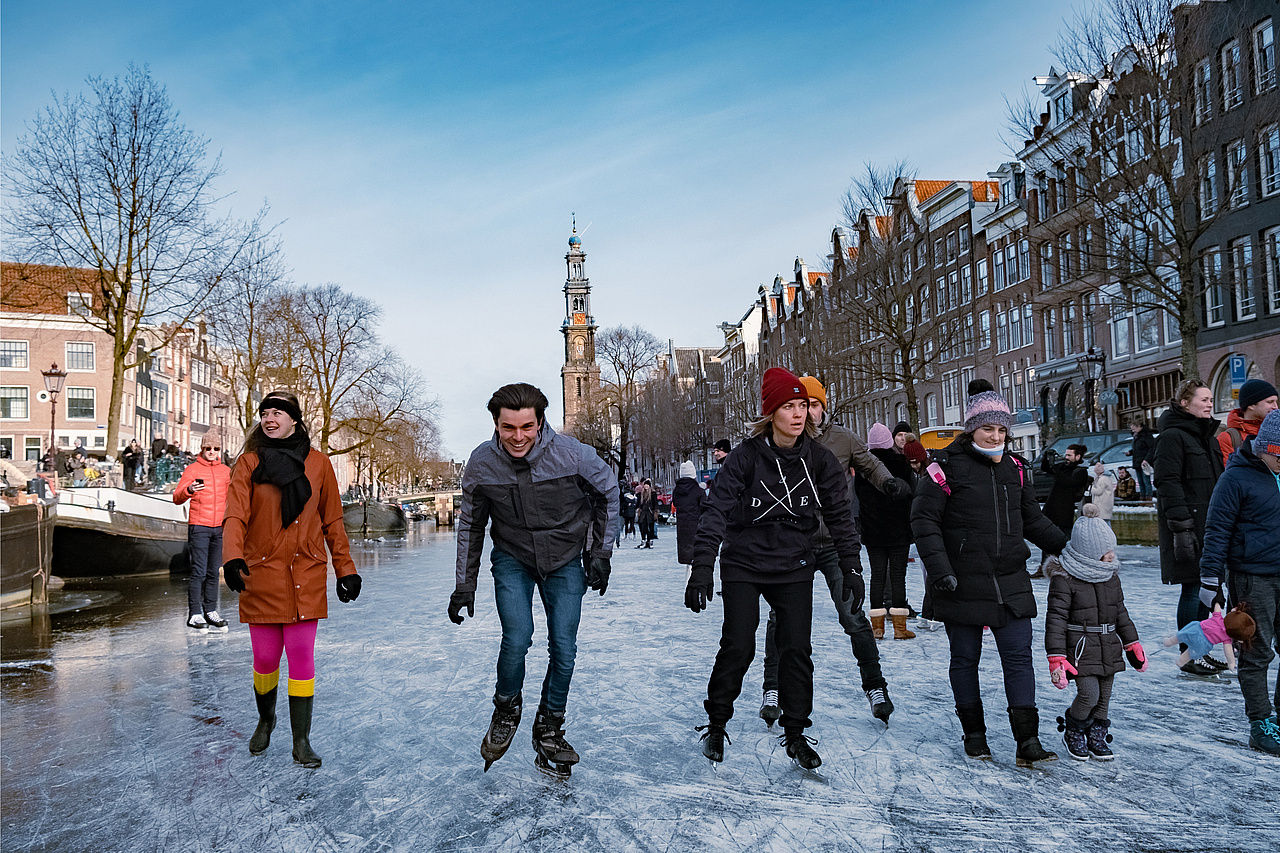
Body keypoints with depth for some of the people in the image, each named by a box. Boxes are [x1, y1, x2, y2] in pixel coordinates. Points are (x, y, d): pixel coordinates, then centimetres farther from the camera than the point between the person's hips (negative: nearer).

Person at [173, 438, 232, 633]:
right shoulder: (192, 469, 1)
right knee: (199, 572, -8)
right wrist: (188, 490, -25)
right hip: (198, 527, -4)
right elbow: (177, 498, -4)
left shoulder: (226, 471, 13)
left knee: (213, 572, 8)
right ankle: (194, 615, -4)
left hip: (219, 528, 4)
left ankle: (210, 612, 14)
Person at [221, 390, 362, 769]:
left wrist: (345, 569, 7)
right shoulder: (249, 462, 2)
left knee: (302, 655, -1)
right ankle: (265, 720, 36)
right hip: (261, 573, 0)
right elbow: (235, 514, -9)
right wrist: (233, 557, -27)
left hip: (306, 574, 0)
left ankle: (301, 741, 12)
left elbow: (332, 522, 9)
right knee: (265, 658, 7)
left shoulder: (318, 464, 4)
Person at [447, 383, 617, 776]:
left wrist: (600, 553, -3)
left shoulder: (571, 454, -23)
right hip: (512, 560, 0)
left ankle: (549, 731, 20)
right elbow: (470, 526, 0)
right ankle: (506, 710, 14)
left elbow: (608, 493, -3)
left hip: (565, 560, 0)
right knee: (517, 637, -16)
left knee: (564, 647, -1)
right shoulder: (482, 463, -17)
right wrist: (465, 585, 1)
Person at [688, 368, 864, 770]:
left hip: (794, 566, 3)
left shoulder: (820, 460, -4)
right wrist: (702, 568, -25)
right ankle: (716, 725, 17)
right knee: (737, 647, -5)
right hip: (743, 563, -3)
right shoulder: (746, 457, -14)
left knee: (796, 649, 2)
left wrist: (852, 569, 0)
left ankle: (796, 735, 19)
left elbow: (840, 516, 4)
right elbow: (717, 511, -17)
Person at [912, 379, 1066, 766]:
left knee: (1019, 657, 1)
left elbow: (1033, 520, 21)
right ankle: (974, 734, 24)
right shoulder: (947, 466, -7)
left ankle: (1027, 741, 6)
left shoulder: (1013, 469, 10)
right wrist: (938, 568, -17)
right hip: (962, 584, -4)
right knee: (965, 659, 8)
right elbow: (924, 520, -9)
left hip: (1011, 582, 4)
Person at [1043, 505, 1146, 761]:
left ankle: (1096, 736, 28)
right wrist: (1056, 657, -21)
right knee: (1089, 694, -13)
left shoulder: (1111, 577, 7)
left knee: (1105, 695, 10)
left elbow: (1120, 613, 19)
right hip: (1080, 649, -7)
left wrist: (1132, 644, 18)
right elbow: (1055, 618, -17)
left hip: (1109, 648, 7)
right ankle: (1072, 733, 12)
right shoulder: (1064, 579, -16)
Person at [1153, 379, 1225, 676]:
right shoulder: (1172, 436, -11)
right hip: (1188, 523, -9)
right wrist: (1181, 527, -22)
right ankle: (1189, 656, 5)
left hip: (1209, 523, 9)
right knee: (1193, 589, -5)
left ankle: (1201, 650, 22)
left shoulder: (1207, 436, 18)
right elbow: (1168, 483, -18)